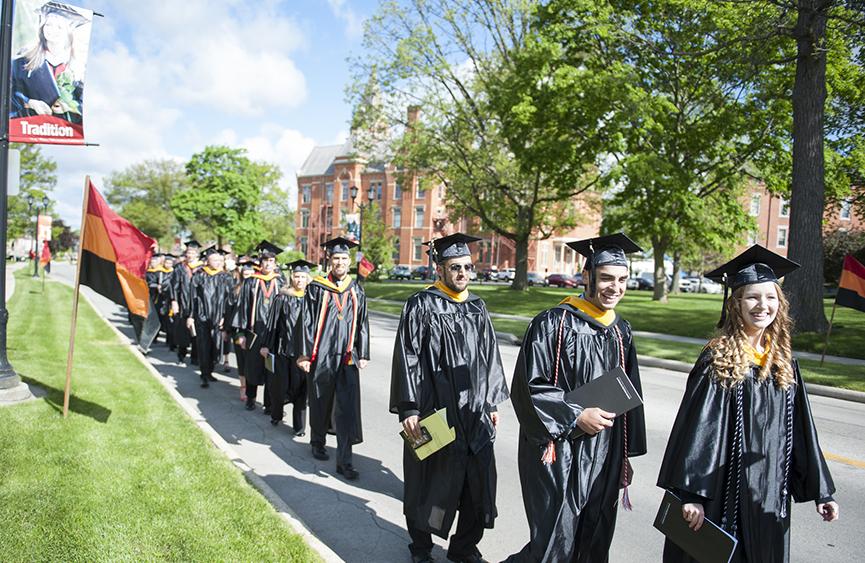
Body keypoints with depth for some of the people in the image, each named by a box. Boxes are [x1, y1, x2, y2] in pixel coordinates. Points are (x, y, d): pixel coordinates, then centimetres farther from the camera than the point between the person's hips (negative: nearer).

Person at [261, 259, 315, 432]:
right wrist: (266, 345, 2)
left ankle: (299, 425, 11)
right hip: (283, 346, 0)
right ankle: (276, 414, 34)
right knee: (280, 384, 9)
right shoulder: (282, 298, 2)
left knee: (300, 386, 2)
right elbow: (272, 322, 4)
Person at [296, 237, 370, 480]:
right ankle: (318, 443, 36)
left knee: (347, 409, -5)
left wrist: (363, 355, 7)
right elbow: (306, 322, -3)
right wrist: (304, 354, -8)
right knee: (320, 404, 13)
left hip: (347, 358, 2)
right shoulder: (316, 288, -1)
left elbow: (362, 324, 10)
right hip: (321, 355, -1)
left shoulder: (356, 291, 8)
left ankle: (344, 460, -1)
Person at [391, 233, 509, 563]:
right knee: (430, 484, 8)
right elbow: (407, 359, -10)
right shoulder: (421, 306, -7)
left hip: (474, 412, 5)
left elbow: (489, 357, 14)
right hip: (434, 412, -5)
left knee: (479, 484, 9)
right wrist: (408, 409, -14)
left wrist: (492, 402, 13)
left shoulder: (477, 307, 9)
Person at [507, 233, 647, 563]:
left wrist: (626, 454, 15)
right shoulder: (553, 324, -11)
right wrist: (577, 416, -19)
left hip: (605, 459, 6)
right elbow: (527, 387, -14)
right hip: (560, 456, -6)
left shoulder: (621, 331, 8)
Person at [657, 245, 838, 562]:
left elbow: (802, 432, 10)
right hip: (724, 493, -5)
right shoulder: (718, 360, -12)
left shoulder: (784, 364, 5)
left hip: (770, 493, 6)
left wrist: (819, 490, 10)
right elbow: (697, 429, -16)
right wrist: (692, 494, -19)